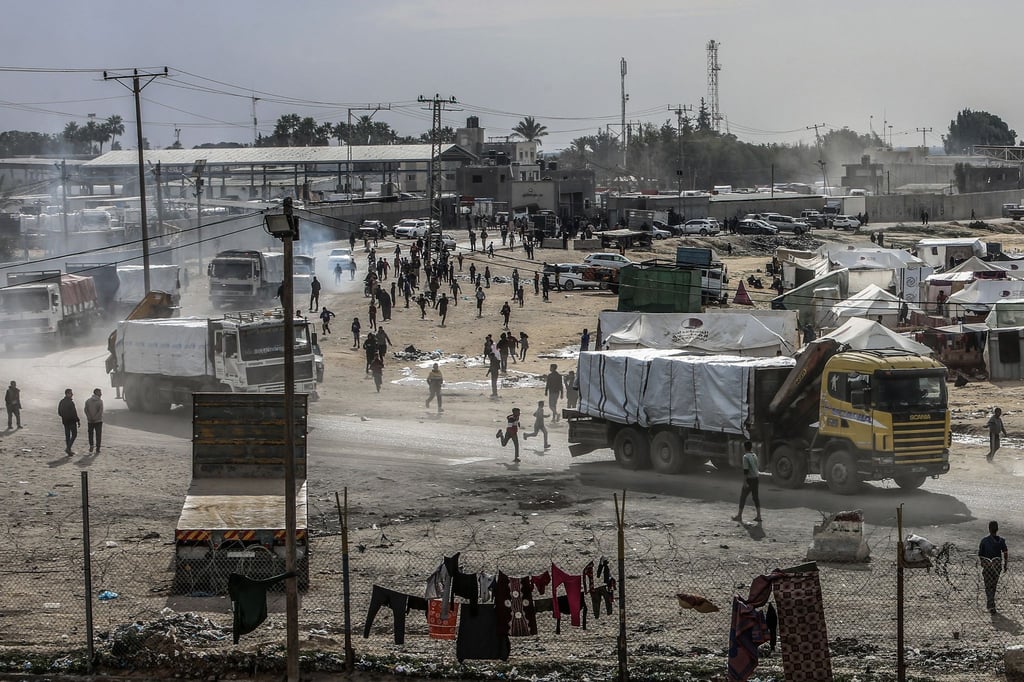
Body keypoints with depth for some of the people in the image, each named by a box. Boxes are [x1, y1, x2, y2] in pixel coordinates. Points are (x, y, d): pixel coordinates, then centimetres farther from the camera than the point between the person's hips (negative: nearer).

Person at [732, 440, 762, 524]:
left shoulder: (746, 457, -14)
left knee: (743, 497, 1)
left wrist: (745, 482, -20)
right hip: (755, 478, 7)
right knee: (755, 497, 9)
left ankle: (739, 516, 5)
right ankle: (758, 516, 7)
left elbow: (745, 470, -19)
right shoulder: (754, 456, 11)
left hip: (749, 479, -7)